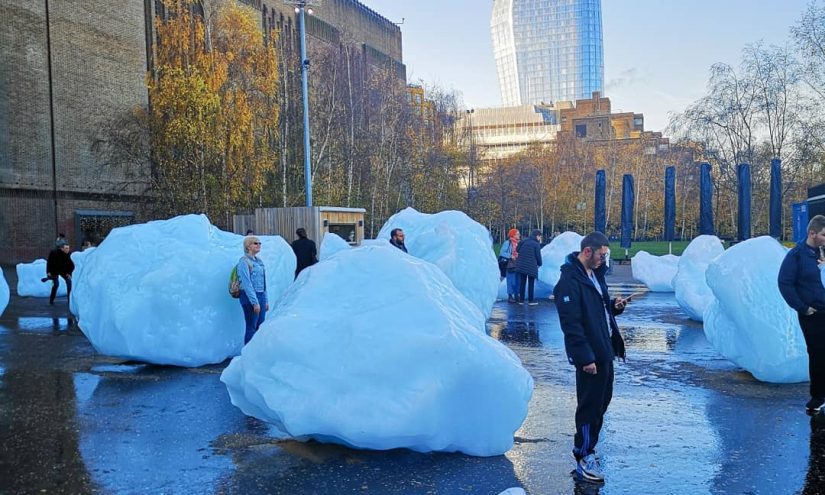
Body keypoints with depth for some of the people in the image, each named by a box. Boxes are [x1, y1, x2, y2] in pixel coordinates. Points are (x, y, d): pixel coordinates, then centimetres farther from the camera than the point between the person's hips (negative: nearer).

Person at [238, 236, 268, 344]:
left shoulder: (259, 261, 14)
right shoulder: (244, 261, -10)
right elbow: (247, 283, -16)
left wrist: (265, 301, 16)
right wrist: (255, 302, -19)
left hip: (261, 296, 8)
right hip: (249, 297, -8)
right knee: (251, 328, -3)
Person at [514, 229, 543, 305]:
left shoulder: (523, 241, 5)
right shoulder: (536, 244, -10)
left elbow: (517, 250, 6)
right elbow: (538, 256, -6)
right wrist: (539, 264, 12)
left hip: (521, 266, 5)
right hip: (531, 267, -5)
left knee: (522, 283, 12)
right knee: (531, 284, 5)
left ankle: (521, 299, 14)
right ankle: (530, 300, 7)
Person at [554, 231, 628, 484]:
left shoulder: (595, 274, 11)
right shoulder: (570, 281, -19)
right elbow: (571, 323, -23)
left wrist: (614, 306, 1)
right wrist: (585, 357, -23)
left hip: (605, 350, 9)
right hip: (590, 356, -9)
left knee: (602, 400, 17)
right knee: (590, 404, 0)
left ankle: (585, 445, 33)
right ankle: (584, 457, 12)